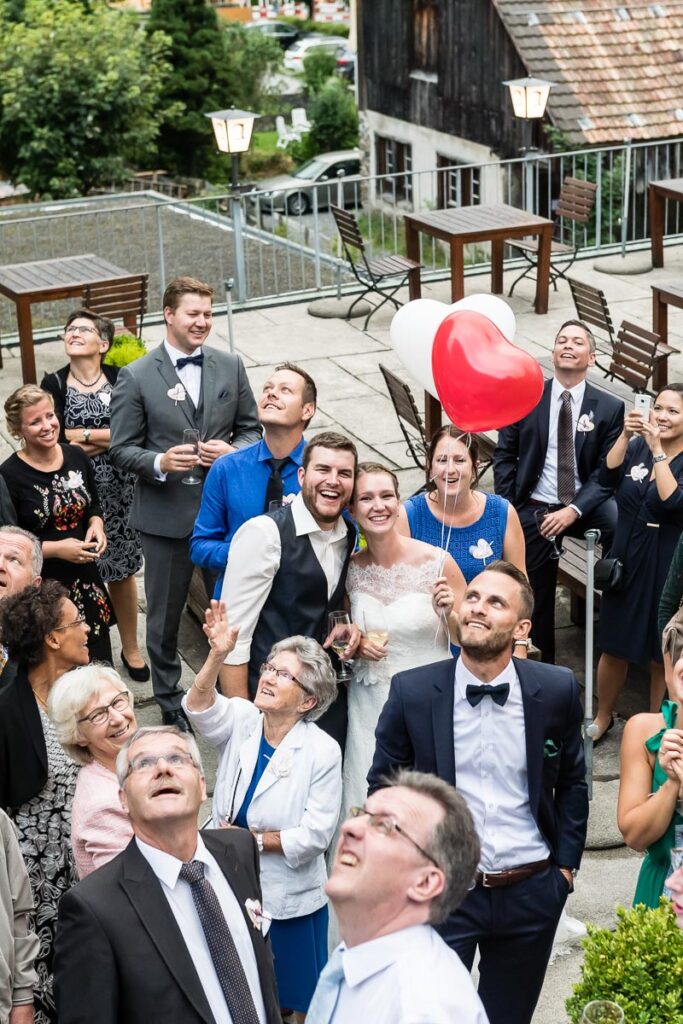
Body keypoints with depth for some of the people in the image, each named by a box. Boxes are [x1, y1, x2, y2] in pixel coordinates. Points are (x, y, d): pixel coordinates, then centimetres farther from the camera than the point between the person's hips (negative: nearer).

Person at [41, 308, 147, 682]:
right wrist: (109, 435, -12)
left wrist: (85, 436, -14)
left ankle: (130, 649, 27)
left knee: (122, 570, 12)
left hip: (118, 490, 1)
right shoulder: (54, 384, -2)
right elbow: (57, 440, -13)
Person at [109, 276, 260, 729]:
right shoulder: (136, 377, -7)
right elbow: (122, 448, -4)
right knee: (165, 615, 10)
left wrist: (233, 451, -13)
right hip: (166, 514, -2)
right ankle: (170, 704, 28)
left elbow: (251, 428, 9)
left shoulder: (231, 366, 3)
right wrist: (159, 463, -24)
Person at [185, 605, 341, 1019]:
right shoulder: (242, 721, -7)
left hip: (289, 896, -3)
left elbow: (314, 836, -19)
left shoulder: (323, 752, -16)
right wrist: (218, 656, -45)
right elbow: (200, 708, -29)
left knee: (300, 999, 13)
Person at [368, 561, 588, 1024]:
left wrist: (566, 864, 6)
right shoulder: (412, 691, -10)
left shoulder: (557, 690, -6)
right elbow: (384, 786, 3)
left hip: (531, 894, 2)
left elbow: (572, 781, 8)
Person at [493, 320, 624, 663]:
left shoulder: (609, 408, -2)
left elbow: (606, 471, -6)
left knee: (620, 523, -33)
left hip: (582, 505, -1)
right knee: (537, 593, 7)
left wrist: (573, 511, -19)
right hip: (534, 508, 1)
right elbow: (504, 455, 4)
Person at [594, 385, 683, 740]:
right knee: (614, 647, 14)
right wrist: (625, 436, -21)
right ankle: (603, 716, 32)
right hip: (627, 562, 4)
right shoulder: (637, 447, 4)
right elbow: (607, 477, -11)